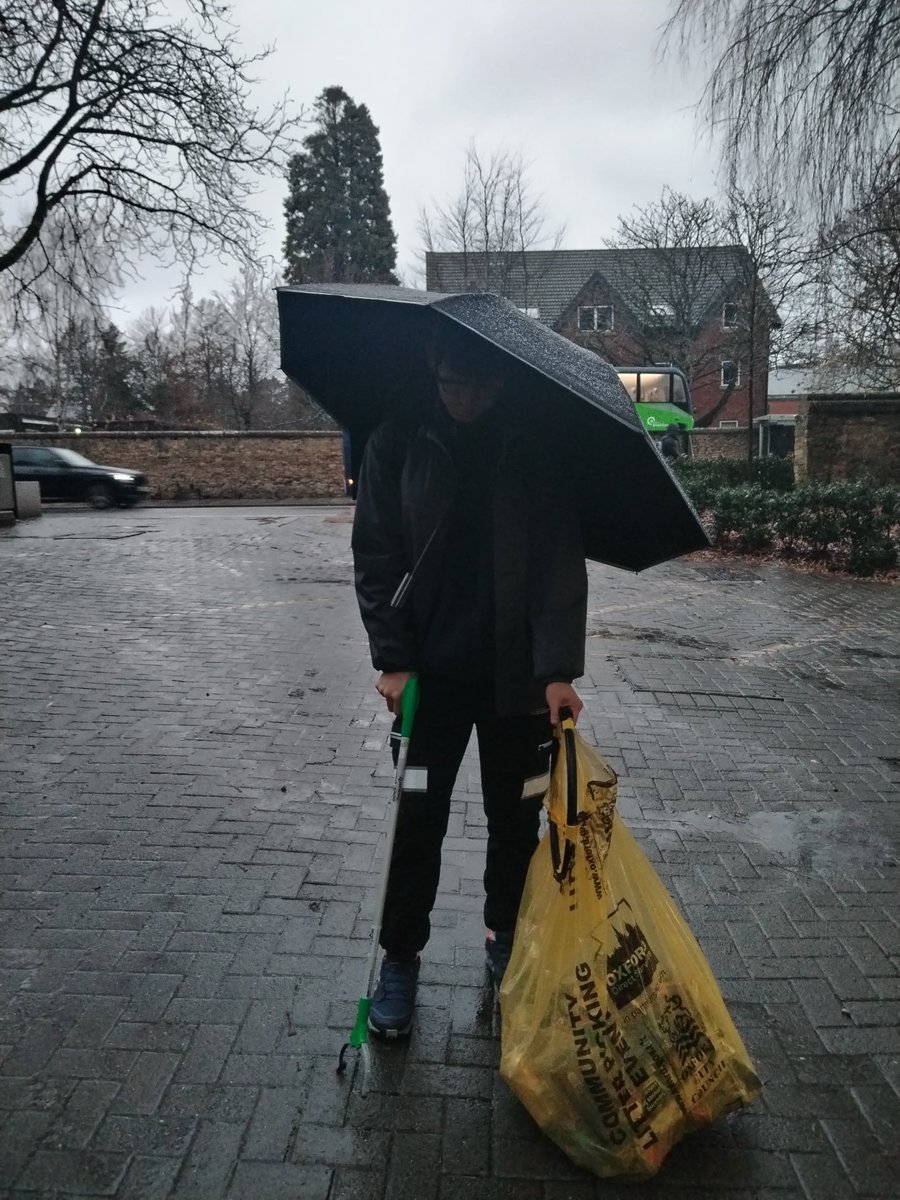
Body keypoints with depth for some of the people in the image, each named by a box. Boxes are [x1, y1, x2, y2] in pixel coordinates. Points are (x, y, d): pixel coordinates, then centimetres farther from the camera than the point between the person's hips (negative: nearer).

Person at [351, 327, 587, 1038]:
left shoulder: (539, 450, -5)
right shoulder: (398, 445, -3)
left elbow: (561, 564, -8)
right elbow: (376, 558, -2)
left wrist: (558, 670, -17)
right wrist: (392, 659, -10)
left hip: (521, 673, 1)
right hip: (430, 669, 0)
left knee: (516, 819, 12)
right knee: (418, 818, 5)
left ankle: (506, 939, 36)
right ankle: (400, 958, 25)